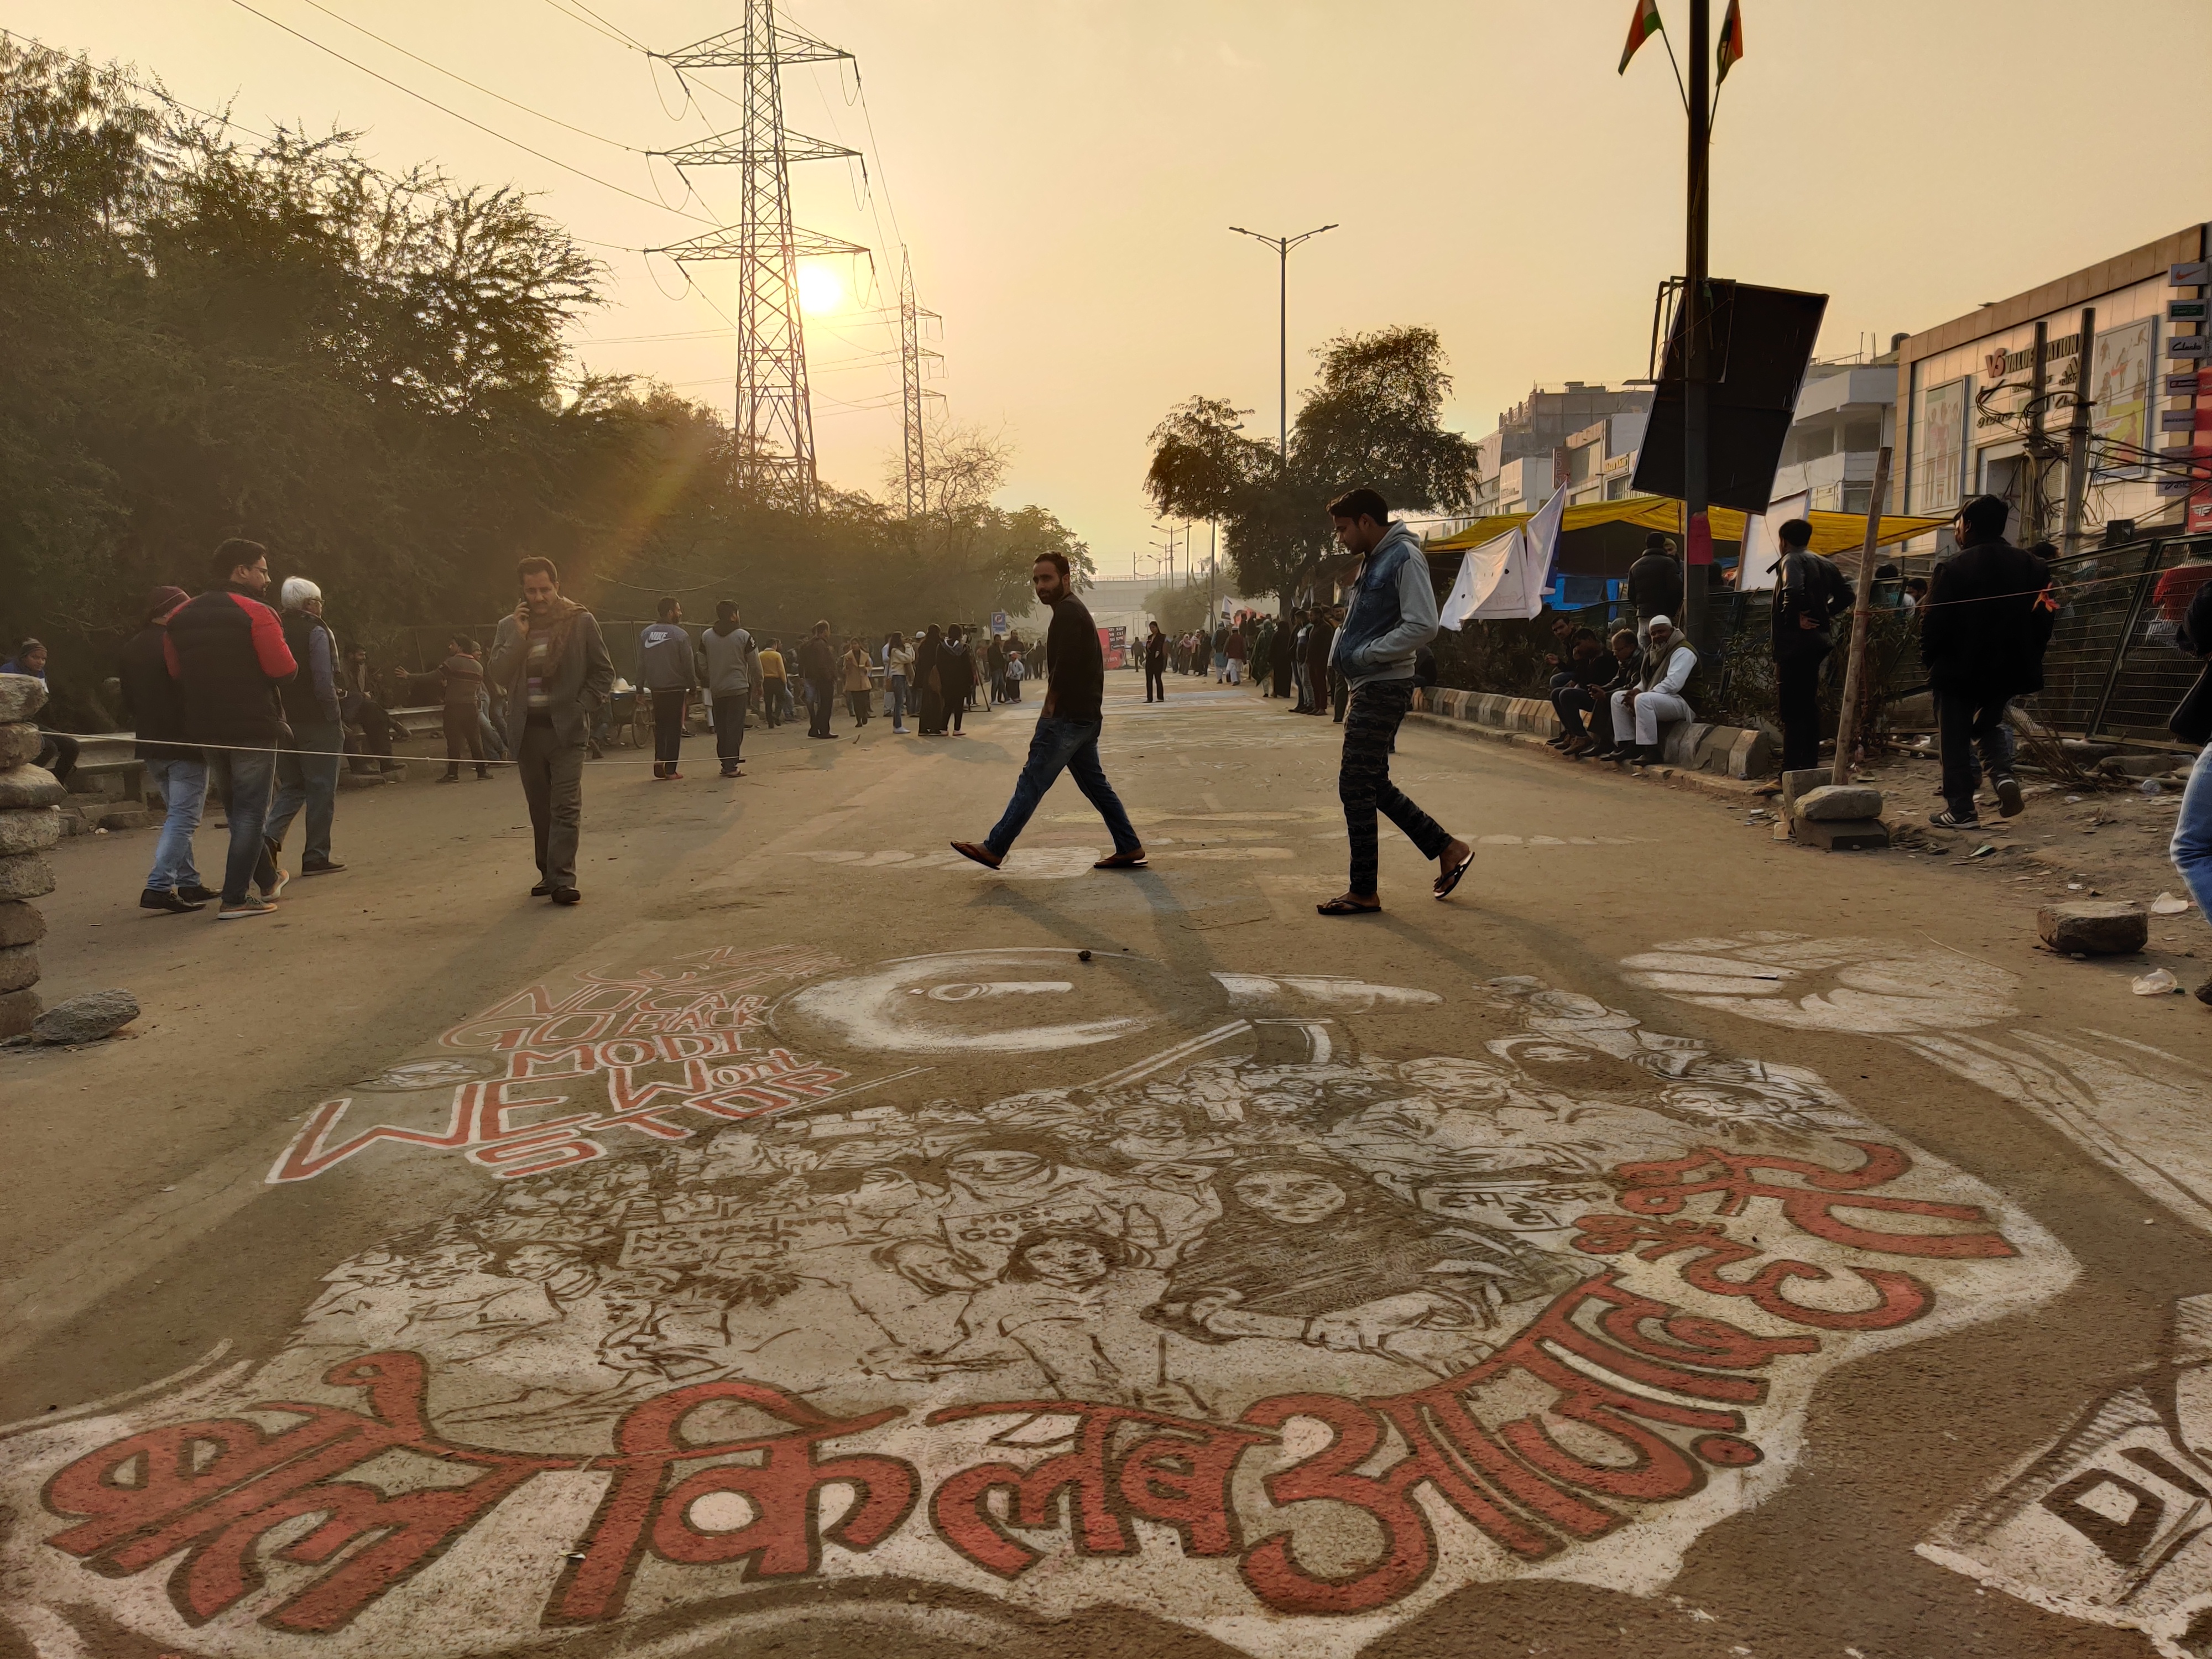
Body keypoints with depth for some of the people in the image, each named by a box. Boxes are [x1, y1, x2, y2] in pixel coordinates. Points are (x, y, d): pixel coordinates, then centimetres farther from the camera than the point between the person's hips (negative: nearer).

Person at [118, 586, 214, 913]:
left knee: (175, 814, 18)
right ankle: (159, 888, -15)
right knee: (183, 818, -7)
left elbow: (128, 701, 17)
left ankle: (188, 883, 19)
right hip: (185, 744, -8)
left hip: (150, 744, 8)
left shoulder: (131, 649, 12)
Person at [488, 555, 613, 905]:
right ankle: (548, 873, 17)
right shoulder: (509, 627, 11)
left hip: (566, 728, -4)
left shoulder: (581, 622, 2)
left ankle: (562, 880, -15)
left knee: (566, 807, -11)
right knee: (540, 808, 9)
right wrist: (519, 636, -9)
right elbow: (499, 675, 1)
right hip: (526, 730, 4)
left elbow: (604, 672, 5)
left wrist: (581, 707, -6)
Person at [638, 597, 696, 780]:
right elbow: (688, 665, -9)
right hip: (676, 688, -4)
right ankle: (670, 770, -1)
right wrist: (693, 686, 2)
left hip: (655, 689, 4)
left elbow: (641, 662, 5)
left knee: (660, 727, 16)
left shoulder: (646, 633, 3)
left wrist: (640, 686, 11)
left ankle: (659, 764, 7)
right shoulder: (680, 635, -11)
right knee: (674, 729, 1)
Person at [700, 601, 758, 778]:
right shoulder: (743, 636, -8)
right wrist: (758, 681, 15)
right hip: (738, 688, -4)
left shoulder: (706, 637, 3)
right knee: (735, 728, -4)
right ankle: (732, 766, -9)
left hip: (716, 690, 4)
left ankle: (725, 764, 15)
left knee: (721, 729, 12)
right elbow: (755, 663, -3)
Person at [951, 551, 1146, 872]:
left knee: (1032, 782, -5)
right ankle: (1129, 848, 12)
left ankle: (994, 849, 0)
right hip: (1084, 717, 10)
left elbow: (1064, 666, -21)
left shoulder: (1067, 611, -13)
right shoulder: (1075, 609, 19)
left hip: (1067, 716, -10)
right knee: (1094, 783, 12)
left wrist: (1050, 709, -11)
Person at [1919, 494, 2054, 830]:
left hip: (1959, 668, -5)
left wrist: (1928, 660, 1)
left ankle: (1960, 809, 5)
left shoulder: (1955, 566, -15)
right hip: (2009, 668, 5)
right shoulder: (2032, 566, 2)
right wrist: (2029, 659, 14)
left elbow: (1933, 622, -14)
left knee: (1955, 739, 5)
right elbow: (2045, 617, 4)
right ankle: (2004, 775, -1)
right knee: (1990, 724, 24)